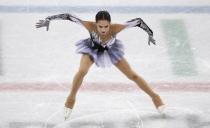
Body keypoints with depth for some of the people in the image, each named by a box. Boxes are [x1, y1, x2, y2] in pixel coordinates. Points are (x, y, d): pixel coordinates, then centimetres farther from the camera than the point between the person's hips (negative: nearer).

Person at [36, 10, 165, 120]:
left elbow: (138, 21, -31)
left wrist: (150, 34, -22)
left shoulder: (116, 28, -43)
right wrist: (48, 19, -42)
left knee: (132, 75, 7)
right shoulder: (90, 26, -43)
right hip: (92, 49, -1)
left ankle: (154, 96, 29)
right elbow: (68, 16, -40)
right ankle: (71, 99, -4)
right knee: (82, 71, -27)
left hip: (111, 50, 1)